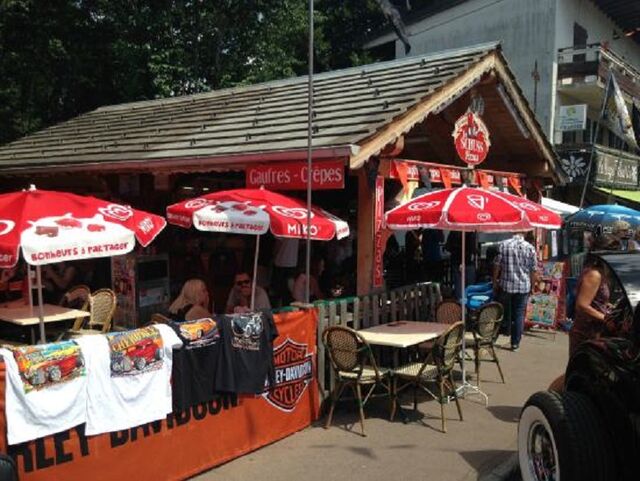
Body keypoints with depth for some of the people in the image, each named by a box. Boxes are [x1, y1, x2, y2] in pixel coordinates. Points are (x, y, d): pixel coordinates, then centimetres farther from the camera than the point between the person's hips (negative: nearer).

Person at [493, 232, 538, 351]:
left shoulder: (503, 245, -6)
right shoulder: (530, 248, -5)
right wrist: (532, 286, 10)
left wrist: (495, 282, 7)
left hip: (506, 285, 0)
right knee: (519, 314, 7)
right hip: (523, 287, 0)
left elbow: (497, 265, -4)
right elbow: (533, 270, -1)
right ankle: (515, 342, 8)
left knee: (506, 313, 15)